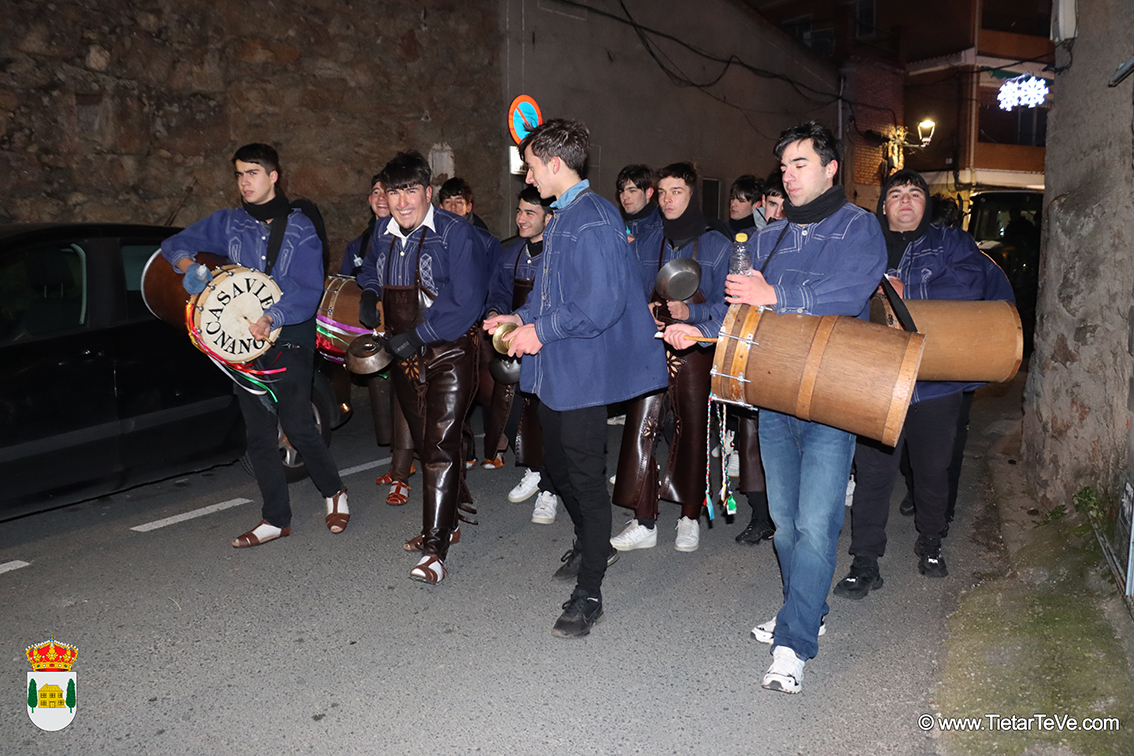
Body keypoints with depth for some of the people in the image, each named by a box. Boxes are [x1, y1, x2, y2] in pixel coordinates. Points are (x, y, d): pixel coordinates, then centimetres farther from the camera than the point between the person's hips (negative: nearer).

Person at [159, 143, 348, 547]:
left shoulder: (300, 228, 0)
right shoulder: (229, 223, 10)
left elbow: (309, 291, -9)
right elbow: (176, 243, 18)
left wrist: (271, 317, -24)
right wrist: (189, 265, -5)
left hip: (290, 337, -4)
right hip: (244, 339, 4)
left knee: (297, 425, -11)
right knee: (258, 434, 5)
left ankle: (334, 491, 14)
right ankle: (276, 519, 16)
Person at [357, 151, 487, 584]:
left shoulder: (454, 233, -12)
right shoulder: (383, 237, 8)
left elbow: (468, 302, -17)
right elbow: (370, 274, 29)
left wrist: (420, 335, -21)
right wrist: (369, 296, 5)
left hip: (450, 353, -7)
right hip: (406, 357, 7)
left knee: (441, 446, -11)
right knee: (425, 445, 15)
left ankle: (435, 551, -7)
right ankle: (447, 522, 32)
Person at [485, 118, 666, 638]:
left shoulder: (594, 220, -18)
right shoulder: (560, 219, 14)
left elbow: (603, 303, -25)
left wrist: (541, 331, -18)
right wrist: (521, 318, 10)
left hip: (583, 369, -10)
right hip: (553, 369, 10)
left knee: (586, 477, -1)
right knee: (558, 466, 20)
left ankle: (588, 594, 12)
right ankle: (591, 545, 44)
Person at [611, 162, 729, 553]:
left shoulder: (717, 246, 4)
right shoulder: (644, 245, 13)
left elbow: (727, 304, -1)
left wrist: (690, 312, -17)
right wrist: (643, 311, -5)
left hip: (694, 349, -2)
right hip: (649, 348, 2)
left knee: (692, 429, 3)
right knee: (640, 428, -7)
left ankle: (689, 518, 19)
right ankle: (643, 522, 0)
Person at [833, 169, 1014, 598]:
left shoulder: (950, 243, 9)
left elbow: (971, 282, -10)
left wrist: (906, 292, -16)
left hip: (937, 381, 0)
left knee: (933, 468, 13)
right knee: (873, 470, -2)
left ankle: (930, 543, 36)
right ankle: (865, 562, 8)